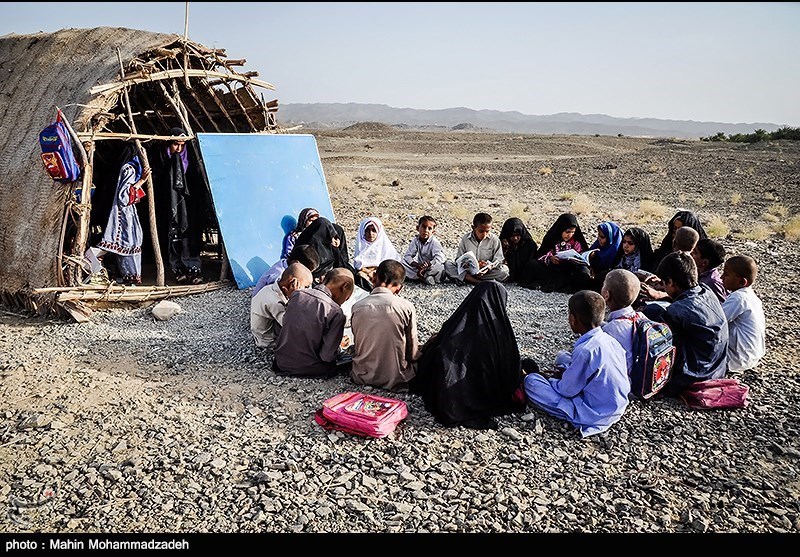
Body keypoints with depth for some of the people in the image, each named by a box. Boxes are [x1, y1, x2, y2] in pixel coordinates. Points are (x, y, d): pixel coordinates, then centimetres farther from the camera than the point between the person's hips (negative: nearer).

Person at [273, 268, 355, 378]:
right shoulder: (336, 313, -21)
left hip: (282, 364, 6)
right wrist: (339, 347, 4)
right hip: (308, 369, -6)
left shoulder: (296, 294, -3)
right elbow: (327, 356, -19)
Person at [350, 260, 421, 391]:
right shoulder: (406, 307, -14)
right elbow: (412, 353, -6)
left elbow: (359, 346, 3)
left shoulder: (357, 307, -6)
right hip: (395, 380, -3)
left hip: (363, 378, 3)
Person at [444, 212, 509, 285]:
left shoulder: (494, 240, -3)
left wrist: (488, 267, -26)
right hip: (467, 270, 1)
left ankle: (467, 278, -28)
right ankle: (480, 282, -33)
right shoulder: (465, 239, -2)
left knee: (504, 270, -27)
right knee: (447, 264, -23)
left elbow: (498, 260, -3)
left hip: (486, 272, 0)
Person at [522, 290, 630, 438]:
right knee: (563, 357, 21)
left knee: (530, 381, -8)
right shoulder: (609, 340, -3)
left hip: (593, 415, -8)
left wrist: (550, 379, 2)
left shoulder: (585, 350, -27)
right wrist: (567, 372, 9)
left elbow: (567, 390, -18)